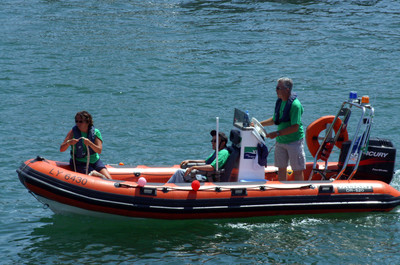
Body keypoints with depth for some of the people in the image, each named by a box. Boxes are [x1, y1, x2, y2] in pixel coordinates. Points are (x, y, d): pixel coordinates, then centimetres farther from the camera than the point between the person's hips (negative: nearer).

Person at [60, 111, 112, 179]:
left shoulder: (95, 132, -1)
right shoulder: (73, 132, -4)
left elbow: (99, 151, -13)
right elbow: (61, 149, -7)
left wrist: (90, 144, -32)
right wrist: (68, 143, -29)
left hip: (95, 161, 3)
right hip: (79, 163, -3)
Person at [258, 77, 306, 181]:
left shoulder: (295, 104, -19)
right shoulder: (279, 102, 6)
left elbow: (295, 127, -23)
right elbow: (275, 120, 20)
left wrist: (277, 133, -24)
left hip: (294, 141, -8)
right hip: (280, 141, 8)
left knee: (297, 170, -1)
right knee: (281, 168, 12)